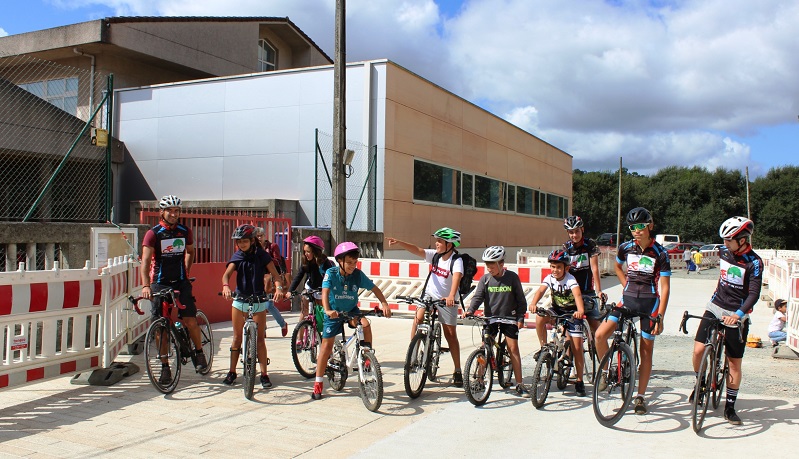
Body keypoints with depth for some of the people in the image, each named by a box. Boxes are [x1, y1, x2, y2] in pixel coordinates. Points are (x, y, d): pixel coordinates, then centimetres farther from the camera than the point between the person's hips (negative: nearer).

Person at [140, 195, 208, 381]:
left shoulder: (185, 231, 3)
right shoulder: (153, 233, -7)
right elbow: (145, 261, -16)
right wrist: (145, 286, -28)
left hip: (181, 282, 2)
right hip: (160, 284, -1)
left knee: (190, 321, -8)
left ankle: (199, 352, 16)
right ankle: (165, 366, 9)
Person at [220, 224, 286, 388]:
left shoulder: (262, 255, -5)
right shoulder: (237, 257, 1)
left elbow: (275, 274, -12)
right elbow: (227, 273, -13)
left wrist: (279, 288, -34)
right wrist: (226, 286, -36)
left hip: (259, 301, -2)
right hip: (239, 300, 2)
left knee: (260, 338, -2)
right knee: (237, 337, 8)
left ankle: (264, 374, 3)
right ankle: (232, 372, 18)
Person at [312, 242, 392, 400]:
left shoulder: (358, 274, -13)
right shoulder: (331, 273, -19)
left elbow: (374, 288, -9)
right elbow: (325, 293, -31)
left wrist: (384, 304, -24)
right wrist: (327, 310, -48)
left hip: (351, 310, 2)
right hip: (334, 313, -1)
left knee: (365, 324, -28)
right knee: (327, 344, -2)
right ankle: (318, 384, 6)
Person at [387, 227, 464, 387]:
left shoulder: (457, 261, -19)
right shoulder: (435, 255, -4)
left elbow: (456, 277, -36)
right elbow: (416, 250, -13)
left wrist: (451, 296, -54)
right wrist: (398, 242, -28)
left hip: (447, 301, -4)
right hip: (429, 295, 4)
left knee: (451, 335, 2)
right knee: (418, 318, -21)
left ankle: (458, 372, 13)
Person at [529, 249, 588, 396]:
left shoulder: (570, 280, -21)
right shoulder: (549, 278, -9)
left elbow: (577, 295, -38)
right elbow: (540, 291, -24)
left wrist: (580, 310, -57)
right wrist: (533, 304, -45)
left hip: (572, 312, -3)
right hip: (556, 310, 3)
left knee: (577, 348, -7)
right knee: (540, 318, -29)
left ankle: (579, 381, 7)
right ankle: (544, 348, -9)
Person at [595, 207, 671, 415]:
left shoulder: (660, 253, -8)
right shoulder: (625, 248, 1)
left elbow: (664, 287, -8)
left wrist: (660, 316, -14)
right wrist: (628, 286, 11)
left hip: (650, 302, -2)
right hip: (627, 299, 3)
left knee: (646, 349, 4)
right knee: (600, 334, -16)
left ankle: (640, 396, 16)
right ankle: (605, 371, 9)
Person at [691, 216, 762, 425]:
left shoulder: (754, 262, -13)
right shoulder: (723, 252, 1)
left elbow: (754, 294, -20)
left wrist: (738, 315, -34)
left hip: (736, 317, -4)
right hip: (715, 308, 4)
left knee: (735, 363, 3)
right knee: (698, 350, -10)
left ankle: (730, 407, 16)